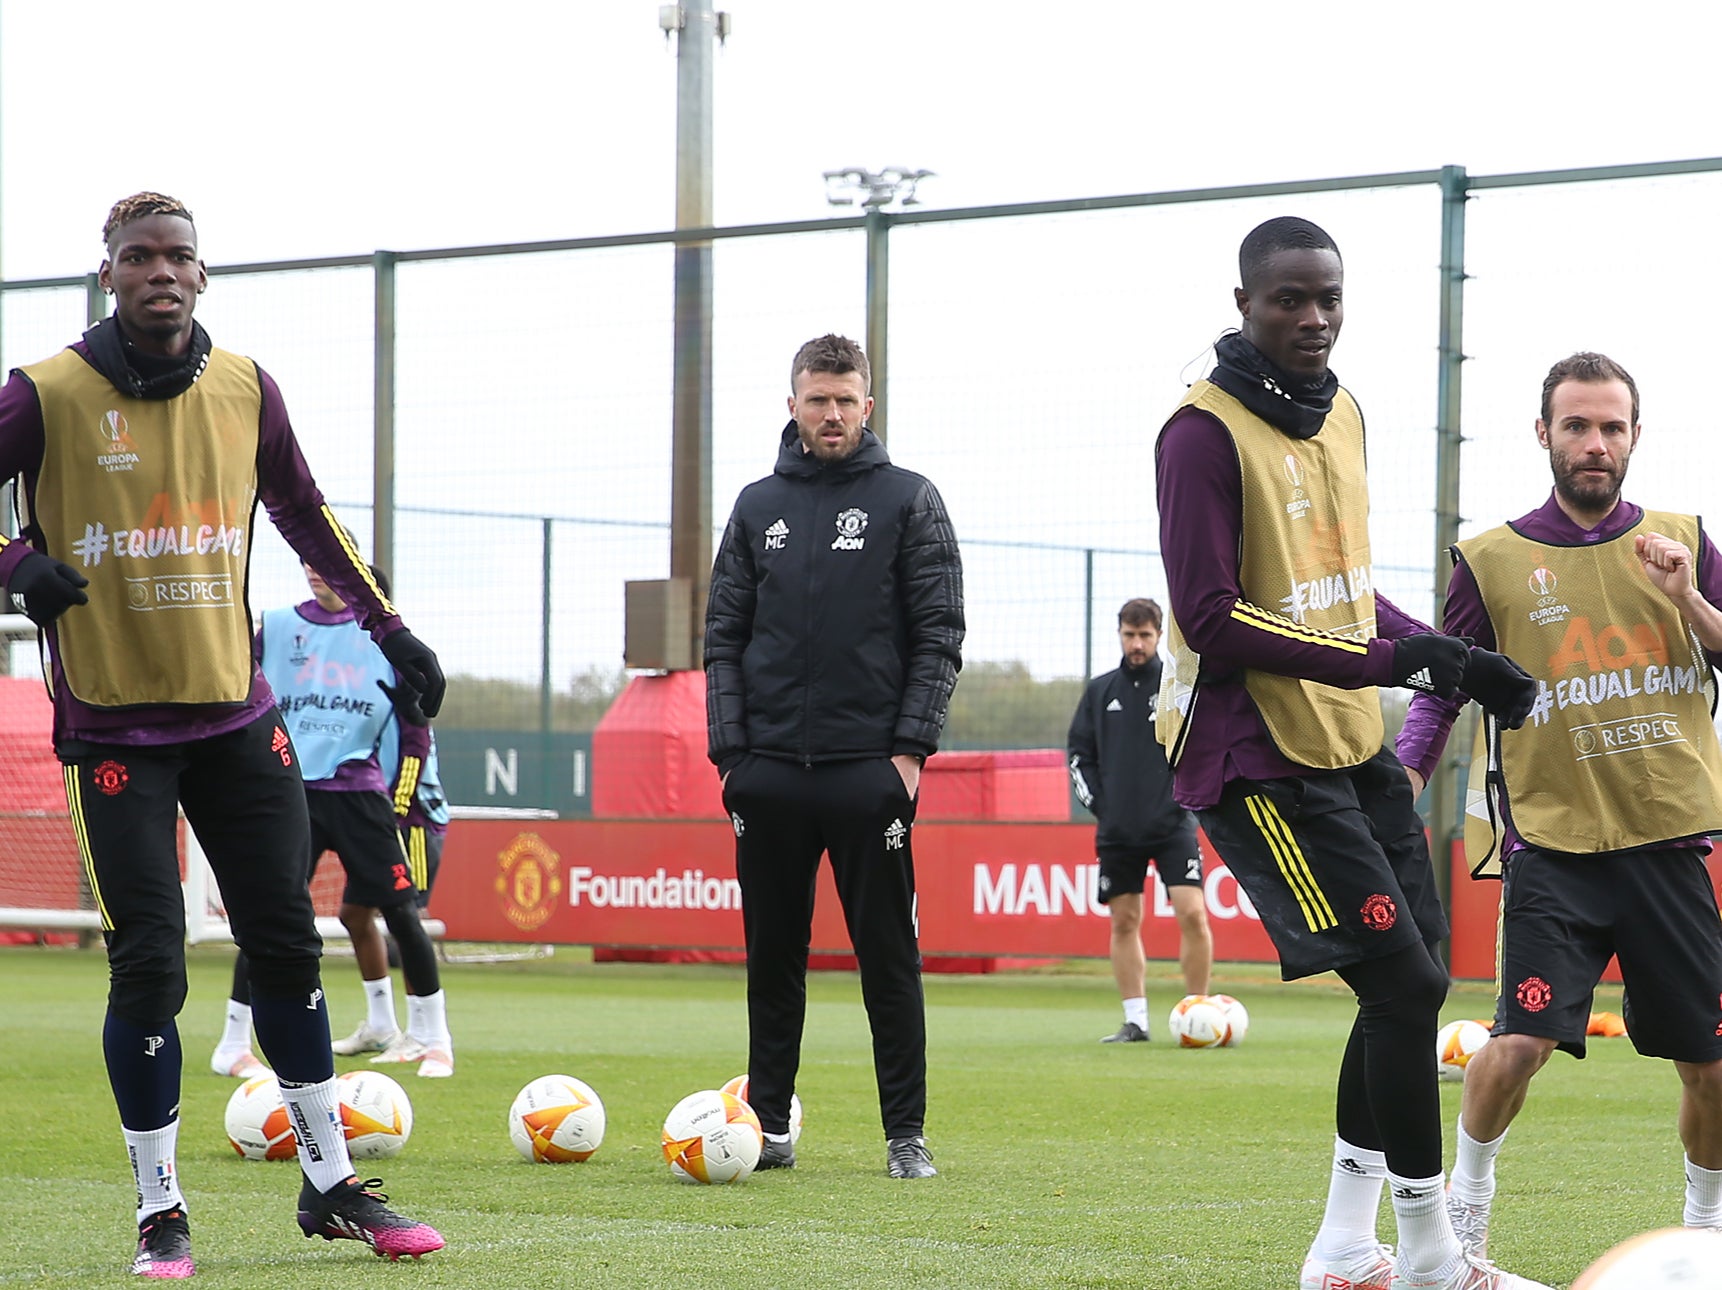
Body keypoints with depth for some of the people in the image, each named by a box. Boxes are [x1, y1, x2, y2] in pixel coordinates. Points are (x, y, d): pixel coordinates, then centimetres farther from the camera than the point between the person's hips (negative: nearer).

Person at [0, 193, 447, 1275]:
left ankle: (332, 1184, 19)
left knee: (288, 944, 7)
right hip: (113, 727, -4)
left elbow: (306, 517, 18)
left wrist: (391, 630, 18)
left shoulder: (245, 391, 4)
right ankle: (160, 1215, 7)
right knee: (148, 967, -6)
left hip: (237, 714, 4)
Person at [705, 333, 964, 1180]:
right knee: (773, 957, 7)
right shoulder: (759, 507, 13)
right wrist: (730, 747, 0)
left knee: (888, 957, -1)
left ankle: (906, 1133, 4)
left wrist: (911, 746, -9)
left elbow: (939, 635, -1)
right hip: (771, 771, 3)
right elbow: (724, 636, 11)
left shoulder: (908, 500, 4)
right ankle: (767, 1124, 14)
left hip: (870, 771, -3)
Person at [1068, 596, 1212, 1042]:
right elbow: (1079, 752, 14)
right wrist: (1096, 801, 2)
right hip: (1117, 830, 3)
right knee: (1124, 922, 4)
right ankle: (1135, 1021, 10)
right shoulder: (1100, 691, 11)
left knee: (1192, 913, -15)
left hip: (1172, 825, -3)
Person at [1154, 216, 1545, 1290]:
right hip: (1259, 759, -9)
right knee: (1402, 982, -12)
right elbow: (1212, 620, -21)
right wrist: (1388, 659, -24)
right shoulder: (1204, 432, -15)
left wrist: (1455, 660, 8)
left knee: (1412, 986, 10)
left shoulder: (1342, 415, 12)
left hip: (1353, 747, 9)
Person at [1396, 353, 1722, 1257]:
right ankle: (1465, 1206, 7)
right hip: (1554, 844, -2)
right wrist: (1402, 786, -7)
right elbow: (1441, 690, 8)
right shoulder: (1493, 561, 2)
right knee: (1520, 1044, -17)